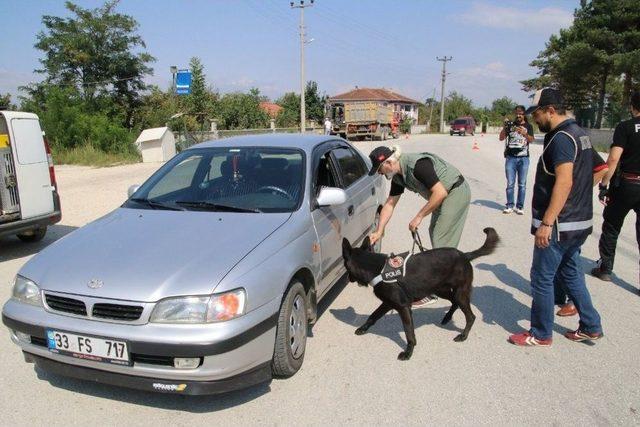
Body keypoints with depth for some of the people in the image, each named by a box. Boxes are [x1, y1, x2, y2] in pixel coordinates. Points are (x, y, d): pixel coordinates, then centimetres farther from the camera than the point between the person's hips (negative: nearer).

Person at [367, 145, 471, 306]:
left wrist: (419, 217, -25)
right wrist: (378, 231, -3)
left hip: (456, 192, -10)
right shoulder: (397, 176, -1)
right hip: (444, 195, 10)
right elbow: (390, 203, 3)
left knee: (441, 242, -9)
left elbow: (440, 193, -31)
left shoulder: (418, 164, -30)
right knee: (434, 233, 18)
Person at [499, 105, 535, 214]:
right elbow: (501, 138, 3)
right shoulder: (510, 124, 10)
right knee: (510, 184, 0)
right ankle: (509, 206, 7)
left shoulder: (528, 126, 8)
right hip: (510, 157, 0)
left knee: (522, 184, 1)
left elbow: (531, 139, -8)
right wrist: (504, 127, -13)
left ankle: (519, 207, 6)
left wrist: (524, 133, -29)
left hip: (523, 158, 0)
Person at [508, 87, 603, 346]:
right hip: (578, 221, 10)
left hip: (559, 225, -10)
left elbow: (564, 182, -26)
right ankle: (590, 327, 30)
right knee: (570, 273, 20)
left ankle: (541, 335, 14)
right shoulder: (578, 133, 14)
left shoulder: (562, 138, -17)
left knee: (542, 278, 1)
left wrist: (546, 223, -26)